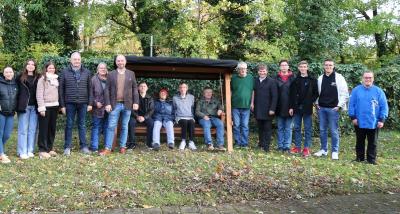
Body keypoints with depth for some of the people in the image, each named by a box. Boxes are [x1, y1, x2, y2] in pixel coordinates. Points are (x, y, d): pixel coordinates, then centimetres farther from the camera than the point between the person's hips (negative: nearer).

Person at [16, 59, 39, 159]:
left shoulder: (38, 78, 7)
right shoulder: (20, 77, 4)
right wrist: (18, 105, -5)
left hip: (34, 107, 2)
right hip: (24, 106, -2)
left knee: (33, 129, 4)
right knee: (23, 129, 1)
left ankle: (30, 151, 12)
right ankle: (22, 152, 5)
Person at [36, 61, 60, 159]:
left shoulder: (56, 79, 13)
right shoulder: (42, 79, -4)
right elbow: (39, 94, -9)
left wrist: (60, 105, 7)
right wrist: (41, 107, -15)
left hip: (54, 106, 6)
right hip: (46, 106, -5)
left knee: (52, 128, 10)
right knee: (44, 128, -2)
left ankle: (50, 148, 19)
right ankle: (42, 150, 2)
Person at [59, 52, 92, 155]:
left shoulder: (86, 72, 7)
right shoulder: (64, 72, 1)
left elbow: (89, 88, 6)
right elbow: (61, 89, 0)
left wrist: (90, 103, 1)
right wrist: (62, 105, -4)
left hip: (83, 103, 1)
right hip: (70, 103, -1)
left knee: (82, 125, 9)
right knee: (69, 125, 5)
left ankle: (84, 146, 15)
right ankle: (67, 147, 12)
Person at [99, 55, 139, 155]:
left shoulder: (131, 74, 9)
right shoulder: (111, 74, 7)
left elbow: (135, 89, 6)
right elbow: (107, 90, 3)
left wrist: (136, 102, -2)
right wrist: (107, 103, -6)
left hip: (127, 104, 1)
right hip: (115, 104, -1)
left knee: (124, 127, 7)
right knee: (111, 126, -2)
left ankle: (123, 147, 15)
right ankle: (108, 148, 0)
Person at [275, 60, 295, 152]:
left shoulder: (293, 78, 1)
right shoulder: (277, 78, 4)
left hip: (289, 107, -1)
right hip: (279, 107, 2)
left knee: (288, 128, 4)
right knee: (280, 128, 9)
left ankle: (287, 146, 9)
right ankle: (280, 146, 16)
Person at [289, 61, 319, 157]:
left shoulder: (312, 80, 1)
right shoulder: (295, 80, 6)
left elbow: (316, 93, 2)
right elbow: (291, 94, 5)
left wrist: (311, 102, -10)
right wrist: (291, 107, 1)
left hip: (307, 108, -2)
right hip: (297, 108, 3)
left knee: (308, 129, 3)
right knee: (297, 128, 8)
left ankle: (307, 148, 8)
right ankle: (297, 147, 17)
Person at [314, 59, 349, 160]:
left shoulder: (339, 78, -3)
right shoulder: (320, 78, 10)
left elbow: (345, 93, -3)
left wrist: (339, 105, -8)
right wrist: (317, 103, 8)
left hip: (333, 109, -4)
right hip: (321, 108, 5)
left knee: (334, 131, -1)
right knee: (322, 130, 9)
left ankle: (335, 152, 9)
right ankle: (323, 149, 20)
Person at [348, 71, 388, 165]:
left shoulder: (378, 91, 0)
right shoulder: (356, 90, 0)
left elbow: (384, 106, -1)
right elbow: (351, 105, 0)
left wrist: (382, 119, -7)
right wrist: (353, 117, -6)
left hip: (373, 123, 0)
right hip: (359, 122, 0)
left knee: (373, 142, 8)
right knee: (360, 141, 12)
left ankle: (371, 159, 18)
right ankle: (359, 157, 24)